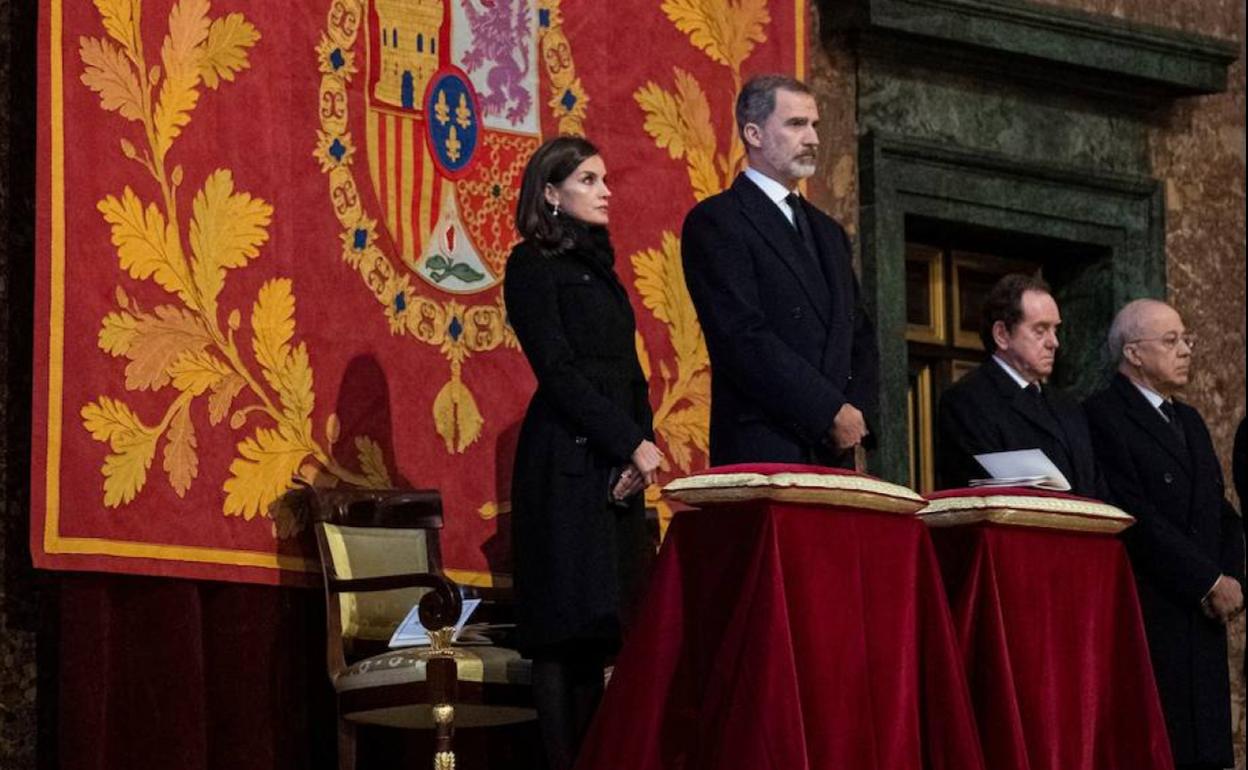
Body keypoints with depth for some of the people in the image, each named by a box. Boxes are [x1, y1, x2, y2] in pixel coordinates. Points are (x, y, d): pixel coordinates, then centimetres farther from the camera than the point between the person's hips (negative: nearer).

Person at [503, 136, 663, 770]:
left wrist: (641, 446, -2)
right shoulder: (534, 265, -2)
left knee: (596, 627, 4)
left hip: (618, 461, 8)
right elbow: (559, 371, -11)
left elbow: (629, 372, 15)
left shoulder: (599, 267, 21)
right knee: (565, 627, -9)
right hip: (566, 461, -8)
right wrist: (633, 443, -14)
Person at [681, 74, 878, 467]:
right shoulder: (715, 222, -2)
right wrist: (831, 412, -12)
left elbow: (860, 335, 24)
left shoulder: (826, 231, 23)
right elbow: (744, 339, -12)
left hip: (833, 453, 7)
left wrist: (855, 412, 3)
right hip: (761, 453, -7)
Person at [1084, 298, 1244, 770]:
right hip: (1148, 620, -8)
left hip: (1202, 622, 8)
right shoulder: (1102, 417, -6)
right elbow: (1135, 518, -14)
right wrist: (1210, 582, -11)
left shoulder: (1189, 422, 22)